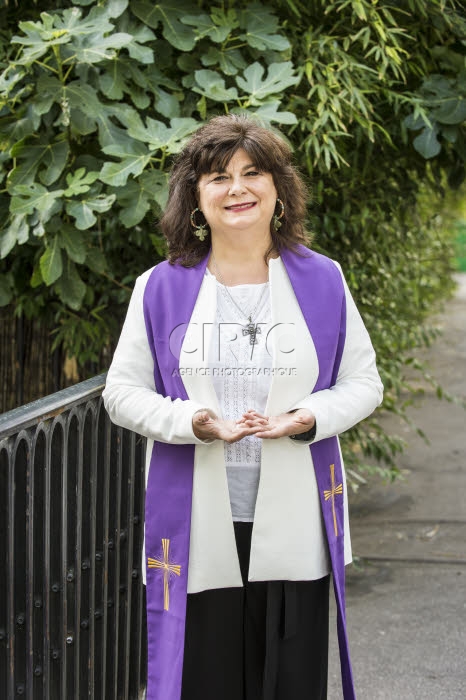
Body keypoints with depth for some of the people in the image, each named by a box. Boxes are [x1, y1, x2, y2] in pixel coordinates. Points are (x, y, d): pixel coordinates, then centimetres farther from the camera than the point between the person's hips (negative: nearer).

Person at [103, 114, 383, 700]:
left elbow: (363, 382, 8)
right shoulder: (161, 287, 3)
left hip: (294, 523, 1)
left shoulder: (322, 281, 5)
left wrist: (309, 417, -13)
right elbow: (122, 392, 4)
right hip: (198, 528, 0)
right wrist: (192, 422, -15)